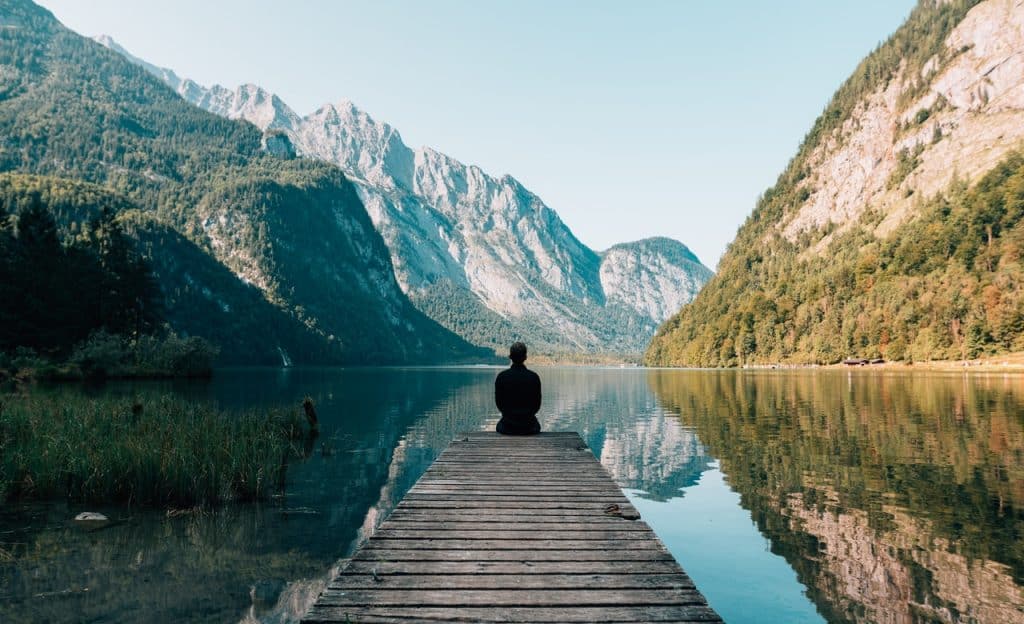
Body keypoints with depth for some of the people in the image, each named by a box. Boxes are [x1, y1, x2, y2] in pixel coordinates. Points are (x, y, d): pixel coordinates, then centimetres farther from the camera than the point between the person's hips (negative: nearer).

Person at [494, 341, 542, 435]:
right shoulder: (534, 377, -11)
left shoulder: (501, 377, -11)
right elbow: (537, 405, -2)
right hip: (529, 428, 0)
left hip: (508, 427, 0)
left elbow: (498, 403, -1)